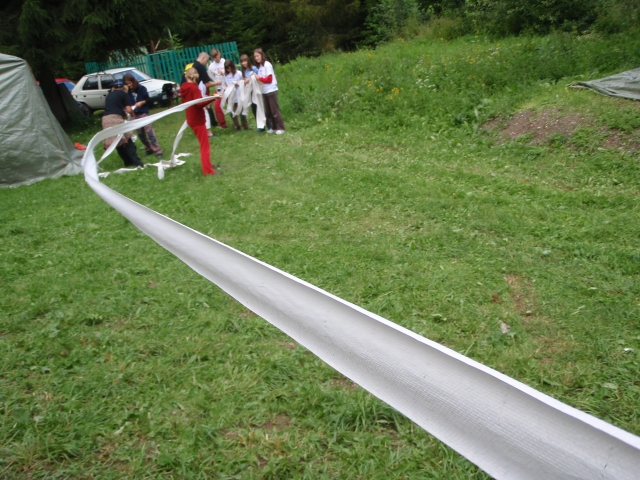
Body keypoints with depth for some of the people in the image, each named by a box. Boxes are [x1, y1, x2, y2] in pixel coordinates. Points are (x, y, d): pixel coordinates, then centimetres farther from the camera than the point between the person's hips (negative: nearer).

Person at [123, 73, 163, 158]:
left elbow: (148, 99, -3)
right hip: (134, 115, 5)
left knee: (149, 131, -10)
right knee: (140, 134, 10)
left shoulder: (142, 88, -5)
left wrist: (141, 102, -19)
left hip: (144, 113, -4)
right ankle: (149, 149, 24)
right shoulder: (127, 92, 3)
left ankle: (157, 151, -9)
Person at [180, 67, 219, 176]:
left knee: (203, 144, 21)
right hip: (197, 120, -8)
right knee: (205, 146, -3)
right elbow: (199, 103, -30)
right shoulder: (194, 88, -17)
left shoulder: (183, 88, 7)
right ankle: (208, 170, -2)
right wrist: (213, 98, -38)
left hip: (192, 119, 8)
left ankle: (207, 164, 32)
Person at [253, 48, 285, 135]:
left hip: (271, 90, -7)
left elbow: (269, 79, -13)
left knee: (274, 110, -5)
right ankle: (273, 127, 18)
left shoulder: (267, 64, -10)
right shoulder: (259, 66, 11)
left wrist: (259, 78, -13)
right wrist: (256, 78, -9)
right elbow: (261, 79, 10)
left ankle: (280, 128, 0)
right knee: (268, 111, 9)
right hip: (264, 91, 7)